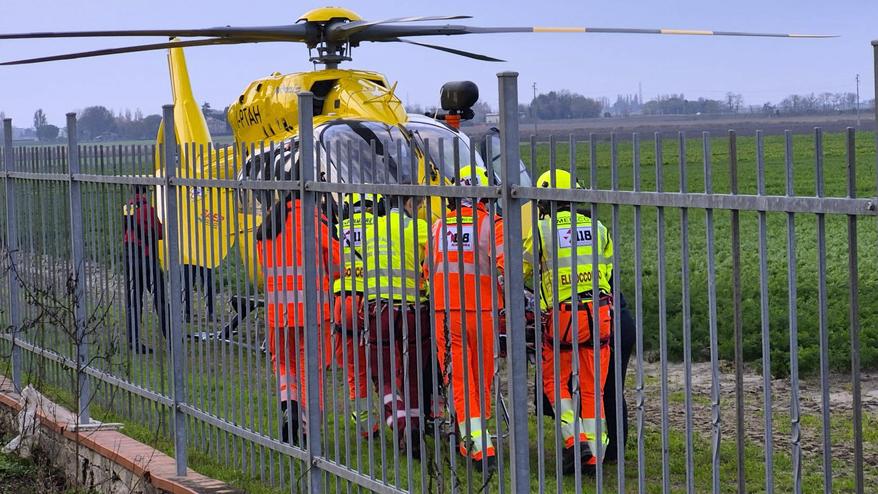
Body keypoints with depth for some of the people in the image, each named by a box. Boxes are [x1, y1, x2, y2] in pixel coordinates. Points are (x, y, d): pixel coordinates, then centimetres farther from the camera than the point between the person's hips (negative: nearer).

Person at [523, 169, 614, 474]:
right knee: (592, 388, 11)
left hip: (562, 315, -4)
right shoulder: (597, 228, 9)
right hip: (599, 312, 4)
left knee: (555, 381, 13)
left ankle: (575, 440, -3)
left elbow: (519, 271, 6)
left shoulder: (541, 231, -3)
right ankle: (594, 454, 10)